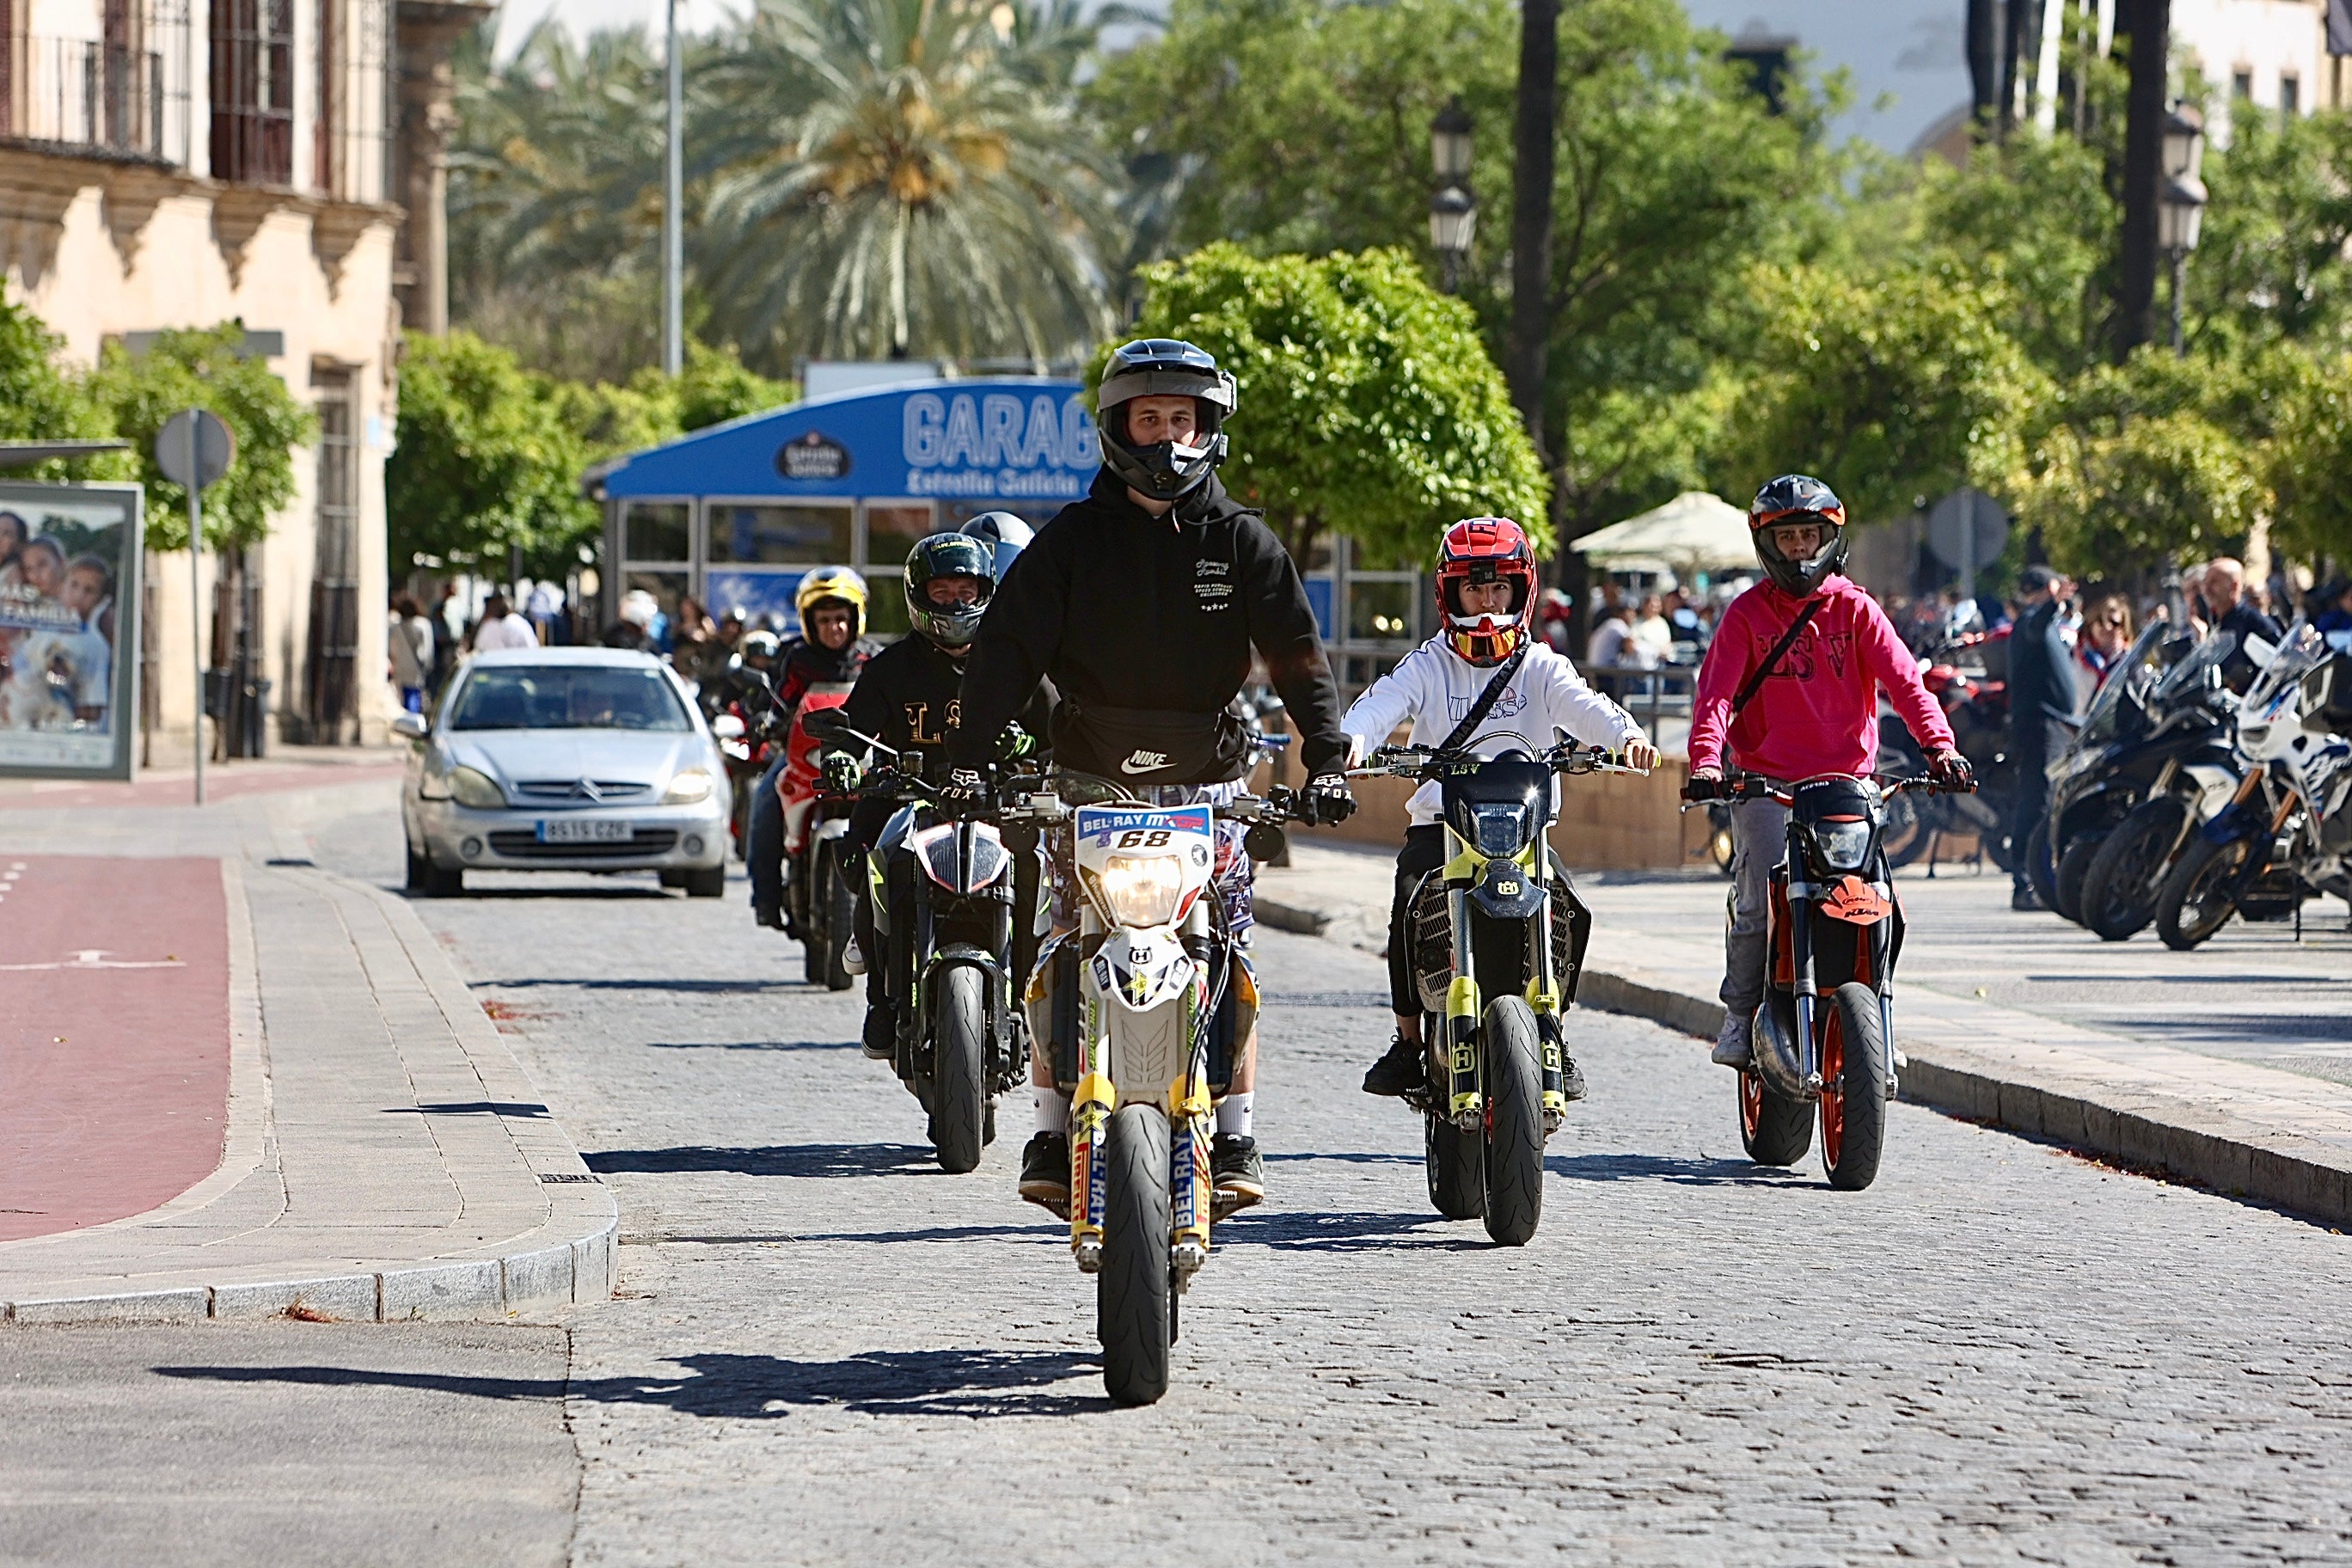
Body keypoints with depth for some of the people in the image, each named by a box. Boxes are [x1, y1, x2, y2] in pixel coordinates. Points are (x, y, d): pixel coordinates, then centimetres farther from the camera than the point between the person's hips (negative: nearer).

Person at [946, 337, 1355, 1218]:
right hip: (1088, 783, 0)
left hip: (1206, 785, 0)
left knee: (1229, 969, -5)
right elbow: (1008, 648, -3)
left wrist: (1326, 757, -14)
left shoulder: (1241, 542, 5)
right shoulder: (1073, 539, 3)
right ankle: (1052, 1136, 2)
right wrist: (970, 756, -15)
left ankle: (1235, 1141, 2)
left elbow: (1296, 654, 0)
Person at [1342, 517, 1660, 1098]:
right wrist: (1352, 738, -31)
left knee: (1560, 908, -26)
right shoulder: (1428, 665, 11)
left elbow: (1584, 707, -7)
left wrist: (1627, 734, -30)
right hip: (1439, 823, 0)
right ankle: (1409, 1039, -12)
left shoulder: (1541, 667, 11)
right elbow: (1383, 701, -7)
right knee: (1412, 899, -27)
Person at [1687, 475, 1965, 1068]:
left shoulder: (1855, 608, 8)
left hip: (1845, 780, 1)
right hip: (1765, 785, -1)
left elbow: (1903, 680, -2)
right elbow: (1716, 689, -3)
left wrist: (1938, 744, -19)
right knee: (1758, 902, -15)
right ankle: (1741, 1014, 2)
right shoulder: (1747, 613, 7)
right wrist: (1706, 759, -22)